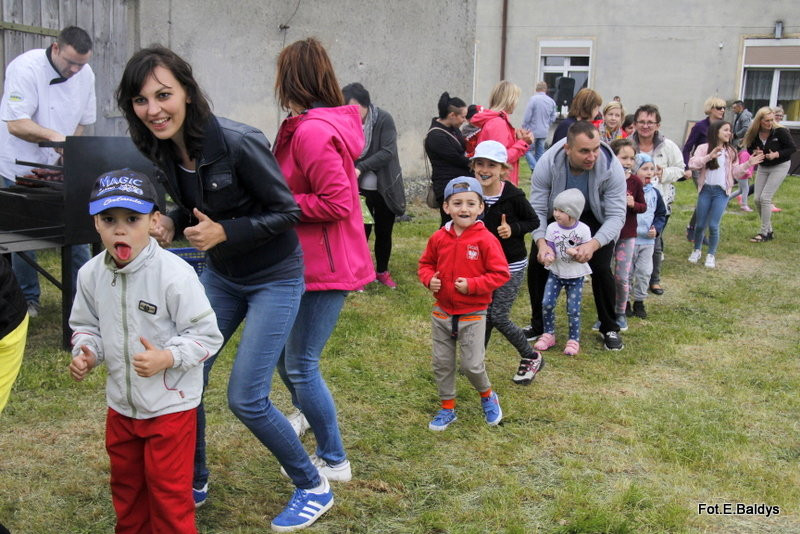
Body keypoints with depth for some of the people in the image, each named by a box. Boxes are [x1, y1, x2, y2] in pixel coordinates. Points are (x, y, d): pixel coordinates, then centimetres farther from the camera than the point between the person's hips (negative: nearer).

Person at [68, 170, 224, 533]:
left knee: (169, 491, 7)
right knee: (126, 484, 24)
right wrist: (85, 354, -9)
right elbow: (86, 324, 10)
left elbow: (206, 335, -18)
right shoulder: (90, 274, -6)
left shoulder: (174, 274, -23)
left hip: (171, 405, -6)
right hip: (120, 404, 6)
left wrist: (167, 358, -30)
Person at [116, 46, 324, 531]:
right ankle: (194, 484, 31)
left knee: (246, 398, -8)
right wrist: (171, 224, -11)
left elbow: (287, 212, -18)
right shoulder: (162, 149, -5)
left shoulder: (239, 143, -26)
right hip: (220, 274, 7)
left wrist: (224, 232, -27)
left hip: (274, 277, -7)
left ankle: (314, 487, 16)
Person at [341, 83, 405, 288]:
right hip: (359, 189, 0)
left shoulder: (384, 119, -12)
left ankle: (382, 271, 30)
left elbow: (388, 152, -20)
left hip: (385, 188, 0)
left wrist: (360, 168, -30)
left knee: (384, 232, 12)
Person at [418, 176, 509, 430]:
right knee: (442, 363, 12)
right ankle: (447, 408, 30)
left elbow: (500, 273, -13)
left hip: (473, 315, -4)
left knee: (472, 364, 0)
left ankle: (488, 396, 31)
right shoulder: (439, 238, -3)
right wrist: (429, 279, -9)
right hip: (442, 312, 4)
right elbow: (426, 264, 12)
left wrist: (472, 285, -21)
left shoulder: (486, 239, -14)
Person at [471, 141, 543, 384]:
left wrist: (513, 229, -22)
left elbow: (534, 221, -6)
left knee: (499, 316, -4)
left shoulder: (513, 196, -19)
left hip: (512, 265, -5)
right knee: (485, 314, 12)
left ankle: (531, 358, 17)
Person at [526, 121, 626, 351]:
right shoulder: (547, 164, -31)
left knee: (601, 269, -13)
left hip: (595, 220, -1)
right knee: (536, 263, -5)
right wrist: (541, 242, -42)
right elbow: (537, 209, -25)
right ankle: (538, 325, 16)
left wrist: (593, 244, -46)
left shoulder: (611, 168, -33)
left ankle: (609, 328, 11)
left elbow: (616, 215, -30)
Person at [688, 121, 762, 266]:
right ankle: (697, 250, 29)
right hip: (705, 189, -1)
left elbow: (735, 172, 10)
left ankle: (711, 254, 12)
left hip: (721, 192, 1)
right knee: (700, 224, 6)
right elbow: (692, 164, -15)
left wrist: (748, 164, -3)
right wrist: (709, 157, -26)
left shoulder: (731, 151, 8)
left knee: (713, 225, -5)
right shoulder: (704, 148, -2)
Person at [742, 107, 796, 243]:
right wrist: (755, 152, -16)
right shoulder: (754, 133, -10)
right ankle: (768, 229, 19)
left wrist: (776, 154, -26)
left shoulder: (780, 131, -21)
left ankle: (764, 232, -3)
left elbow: (792, 148, -12)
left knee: (765, 198, -13)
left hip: (780, 166, -5)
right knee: (757, 199, 3)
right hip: (762, 167, 5)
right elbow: (750, 148, 7)